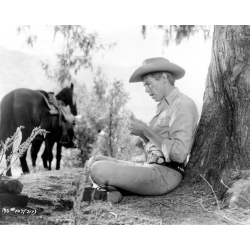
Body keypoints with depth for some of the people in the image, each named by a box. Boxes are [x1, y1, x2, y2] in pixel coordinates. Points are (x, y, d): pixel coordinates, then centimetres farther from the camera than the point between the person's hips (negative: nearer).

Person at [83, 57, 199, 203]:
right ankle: (112, 194, -16)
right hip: (152, 168, 11)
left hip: (165, 174, -11)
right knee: (95, 161, 8)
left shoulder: (183, 104, -9)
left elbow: (179, 153, -20)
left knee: (99, 170, -26)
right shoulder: (165, 105, 21)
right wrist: (142, 135, 4)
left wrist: (145, 130, -13)